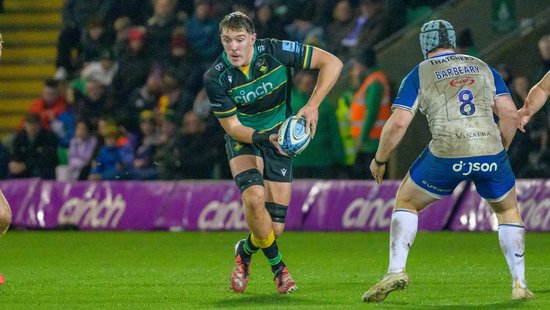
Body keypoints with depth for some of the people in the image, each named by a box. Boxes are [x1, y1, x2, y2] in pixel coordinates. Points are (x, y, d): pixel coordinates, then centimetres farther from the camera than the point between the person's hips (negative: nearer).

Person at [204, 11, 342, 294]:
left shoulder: (275, 51, -21)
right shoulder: (216, 78, -20)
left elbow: (331, 63, -16)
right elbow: (232, 127, -13)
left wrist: (312, 106, -27)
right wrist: (267, 138, -31)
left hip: (280, 139, 1)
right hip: (243, 139, -1)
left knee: (274, 227, -6)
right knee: (254, 197, -32)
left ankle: (245, 251, 32)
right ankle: (277, 266, -8)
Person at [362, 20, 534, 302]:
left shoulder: (419, 74, 11)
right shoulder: (484, 68, 19)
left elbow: (398, 123, 1)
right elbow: (511, 114, 9)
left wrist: (379, 160, 14)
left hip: (446, 155, -2)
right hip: (490, 152, 2)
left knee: (405, 203, 20)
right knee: (508, 210, 27)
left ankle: (396, 271, 4)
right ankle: (519, 284, 19)